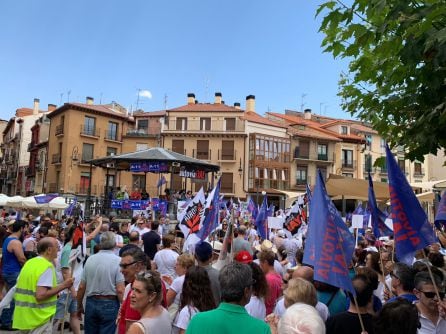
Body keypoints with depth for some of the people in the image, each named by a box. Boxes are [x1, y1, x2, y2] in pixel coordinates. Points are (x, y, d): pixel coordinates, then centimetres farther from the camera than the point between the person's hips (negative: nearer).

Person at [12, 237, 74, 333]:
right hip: (38, 320, -8)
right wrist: (63, 285, -18)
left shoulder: (29, 263, 8)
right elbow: (40, 295, -26)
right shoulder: (47, 267, -18)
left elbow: (19, 290, 13)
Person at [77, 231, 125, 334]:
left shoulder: (90, 259, -1)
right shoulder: (118, 261, -13)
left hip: (91, 303, 4)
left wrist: (79, 306, 16)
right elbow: (120, 290, -18)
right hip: (110, 305, -4)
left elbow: (81, 287, 3)